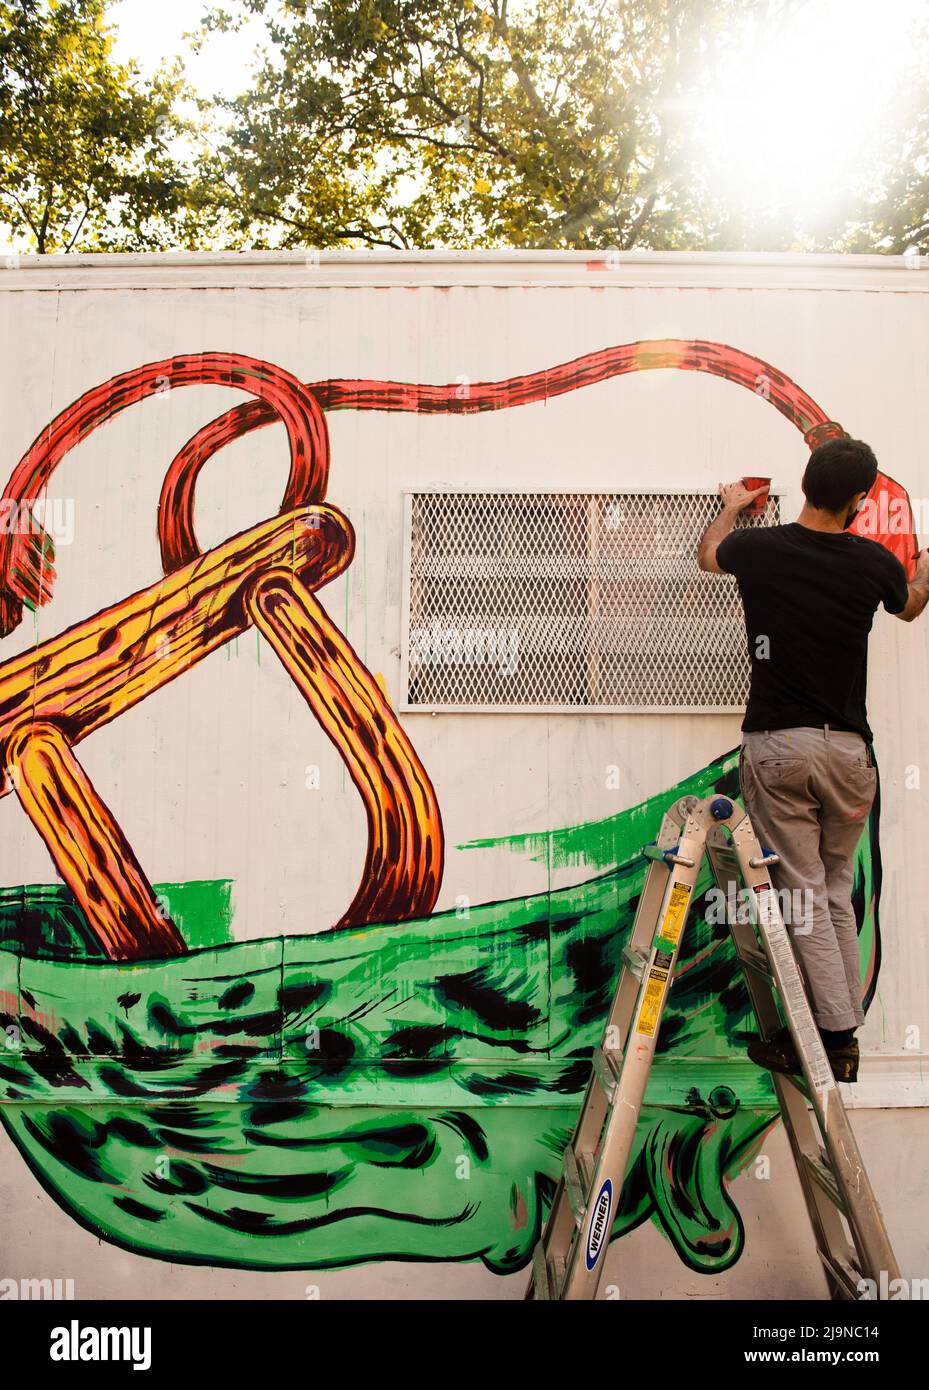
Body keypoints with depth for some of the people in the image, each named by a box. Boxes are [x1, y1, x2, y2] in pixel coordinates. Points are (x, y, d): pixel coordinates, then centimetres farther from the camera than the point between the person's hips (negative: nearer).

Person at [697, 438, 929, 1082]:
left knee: (802, 893, 1)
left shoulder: (758, 547, -4)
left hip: (775, 744, -2)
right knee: (837, 891, 14)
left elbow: (708, 555, 22)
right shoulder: (873, 561, -1)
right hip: (847, 747, 2)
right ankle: (845, 1035, 19)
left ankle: (834, 1034, 1)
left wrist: (730, 508, 41)